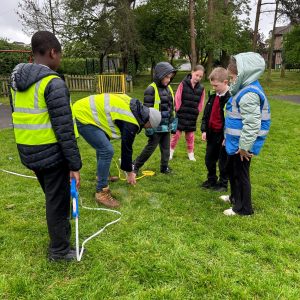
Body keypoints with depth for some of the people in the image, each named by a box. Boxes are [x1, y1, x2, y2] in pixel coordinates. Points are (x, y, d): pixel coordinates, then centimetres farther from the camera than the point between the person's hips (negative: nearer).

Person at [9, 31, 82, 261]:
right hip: (52, 154, -8)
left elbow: (19, 117, 15)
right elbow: (64, 129, -21)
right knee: (58, 201, 8)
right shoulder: (53, 83, -18)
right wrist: (75, 165, -17)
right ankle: (59, 250, 24)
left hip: (29, 153, 8)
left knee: (52, 197, 25)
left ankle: (61, 230, 44)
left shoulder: (17, 80, 9)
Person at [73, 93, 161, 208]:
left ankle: (101, 175, 42)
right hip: (83, 116, -11)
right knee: (107, 151, -14)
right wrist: (129, 172, 5)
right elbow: (126, 147, -9)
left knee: (102, 145, 24)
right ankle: (101, 192, -5)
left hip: (83, 109, 11)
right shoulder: (131, 123, -17)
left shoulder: (134, 106, 8)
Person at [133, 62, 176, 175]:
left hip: (167, 126, 7)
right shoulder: (151, 89, -14)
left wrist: (173, 122, 16)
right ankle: (135, 166, 14)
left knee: (166, 148, 13)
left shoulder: (168, 88, 10)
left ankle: (164, 167, 27)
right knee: (150, 148, 1)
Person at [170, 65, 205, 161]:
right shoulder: (183, 84, -10)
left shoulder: (201, 88, 0)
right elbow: (177, 99, -9)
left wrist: (196, 113, 2)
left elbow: (200, 104, 7)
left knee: (190, 135, 14)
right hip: (181, 115, -2)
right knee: (176, 133, 6)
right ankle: (171, 150, 25)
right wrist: (179, 110, -8)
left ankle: (190, 153, 28)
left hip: (192, 117, 3)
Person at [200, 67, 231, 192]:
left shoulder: (231, 97, -18)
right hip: (211, 133, 7)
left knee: (223, 161, 8)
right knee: (209, 159, 18)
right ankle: (211, 180, 37)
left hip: (223, 135, -7)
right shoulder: (213, 95, 6)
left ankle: (223, 183, 26)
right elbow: (206, 113, 11)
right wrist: (204, 130, 5)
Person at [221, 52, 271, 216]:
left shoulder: (249, 94, -24)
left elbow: (252, 124, -28)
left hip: (242, 145, -10)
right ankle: (235, 197, 43)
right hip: (235, 142, 10)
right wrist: (228, 137, 23)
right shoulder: (245, 89, 10)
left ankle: (243, 208, 21)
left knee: (241, 174, 4)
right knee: (232, 170, 24)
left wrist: (244, 146, -23)